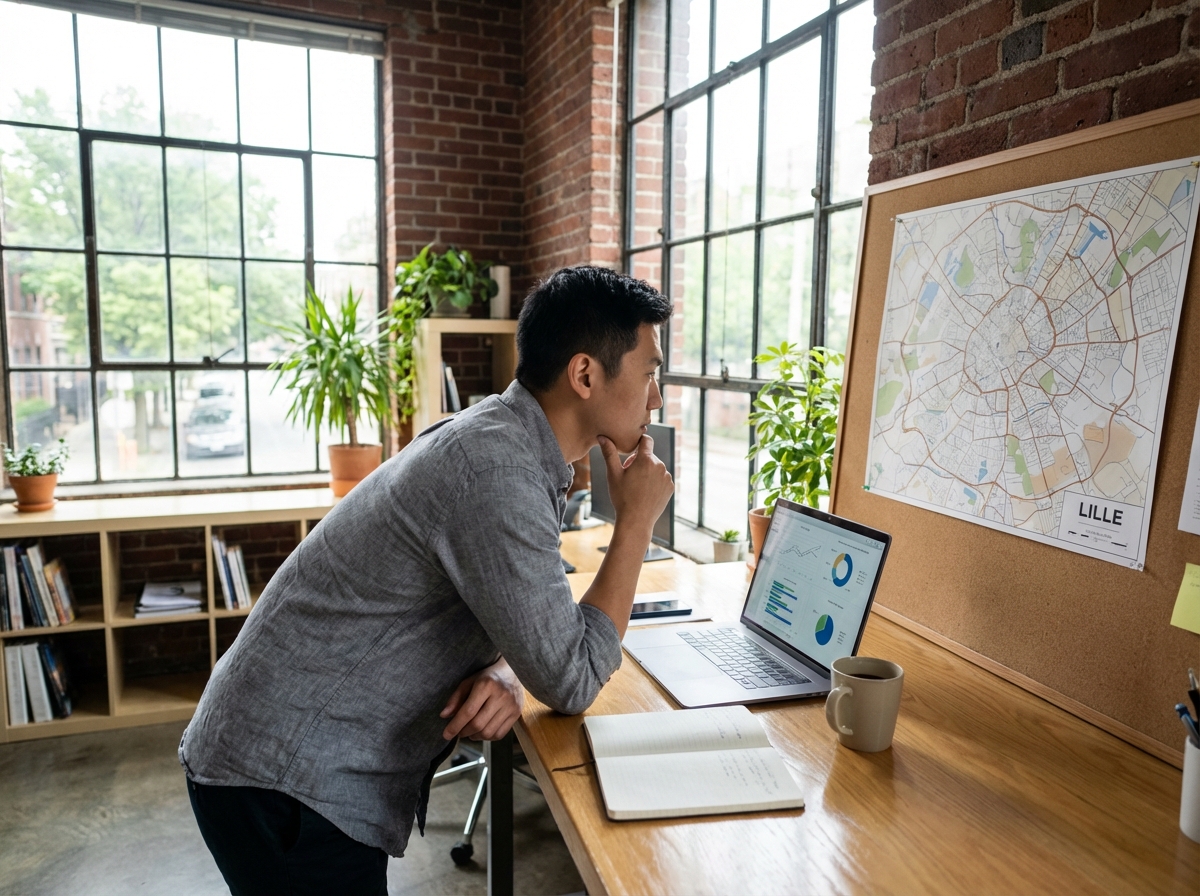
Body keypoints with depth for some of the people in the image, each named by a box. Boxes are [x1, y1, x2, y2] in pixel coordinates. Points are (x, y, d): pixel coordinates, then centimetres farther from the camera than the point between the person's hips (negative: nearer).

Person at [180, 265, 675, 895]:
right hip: (283, 785, -9)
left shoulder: (506, 439, 3)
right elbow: (571, 681, -23)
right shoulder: (495, 469, -28)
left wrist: (502, 672, -11)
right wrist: (636, 521, -16)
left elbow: (531, 624, 12)